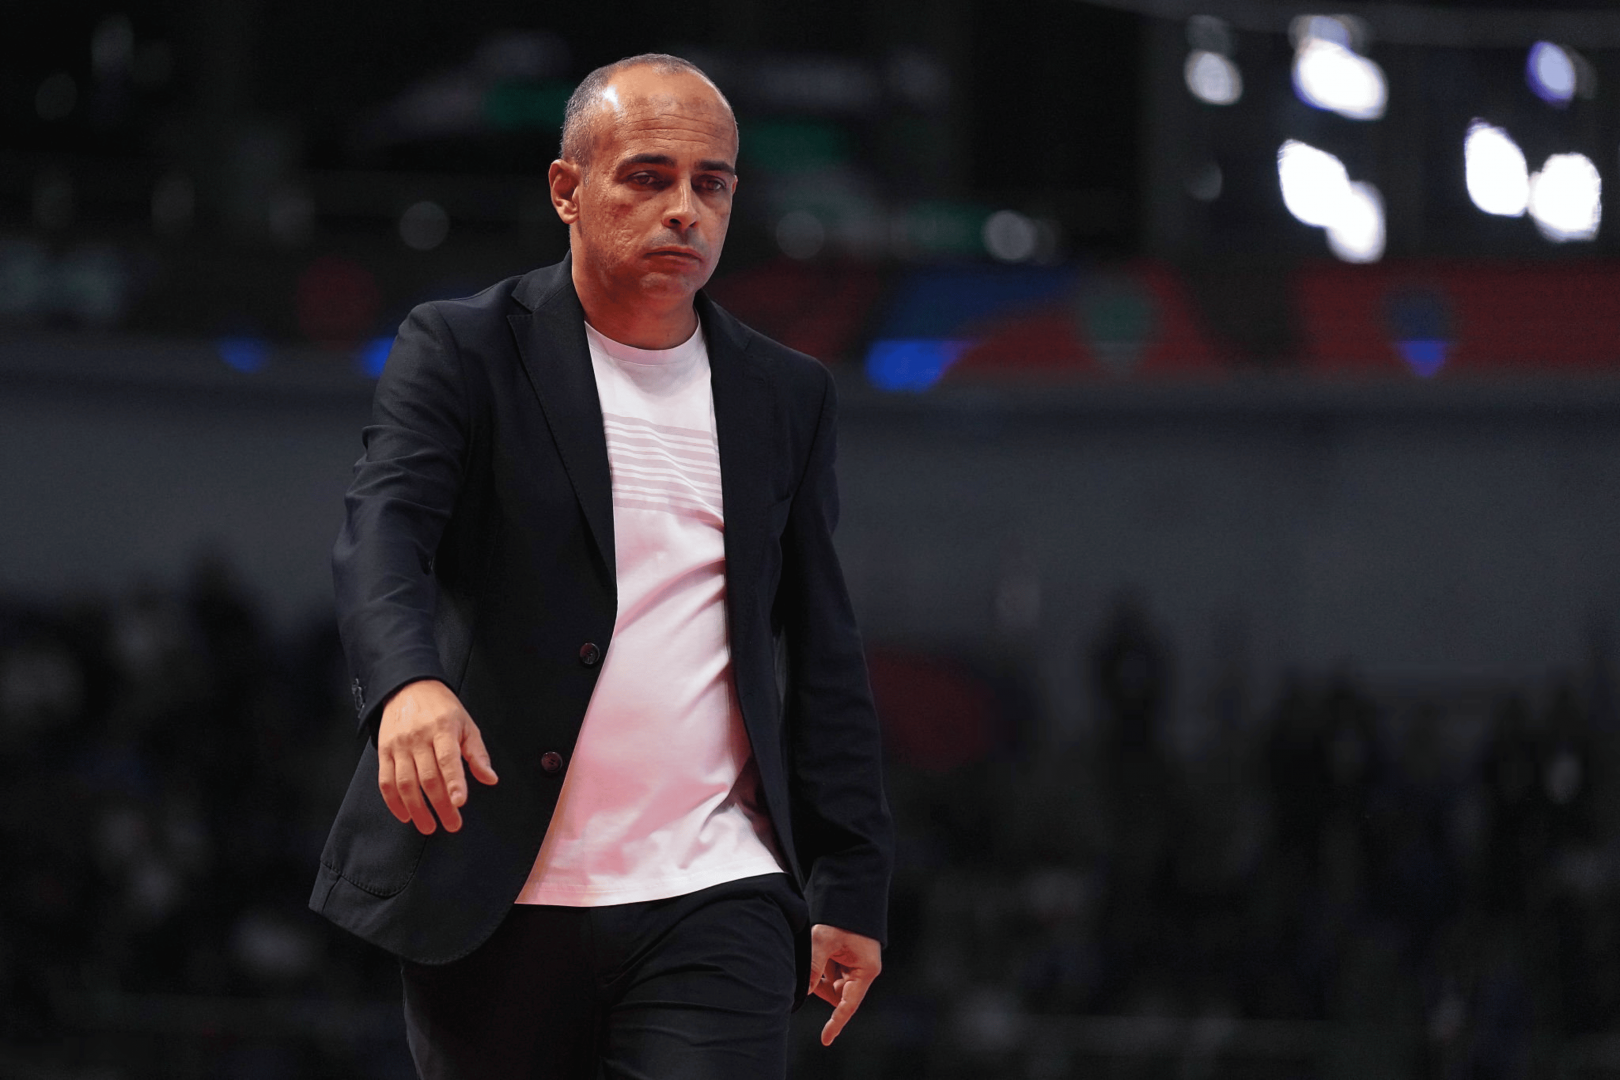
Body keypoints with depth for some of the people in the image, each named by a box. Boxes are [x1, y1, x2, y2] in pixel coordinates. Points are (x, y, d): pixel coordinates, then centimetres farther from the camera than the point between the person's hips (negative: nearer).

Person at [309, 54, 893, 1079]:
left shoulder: (787, 396, 13)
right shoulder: (462, 351, 1)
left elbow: (823, 652, 15)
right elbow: (384, 531, -15)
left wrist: (851, 887, 12)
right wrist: (410, 683, -37)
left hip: (712, 901, 2)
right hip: (498, 910, -1)